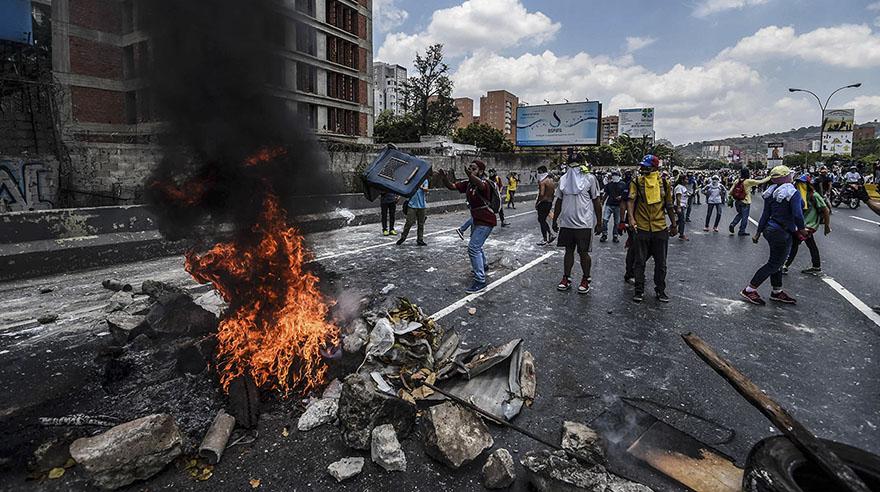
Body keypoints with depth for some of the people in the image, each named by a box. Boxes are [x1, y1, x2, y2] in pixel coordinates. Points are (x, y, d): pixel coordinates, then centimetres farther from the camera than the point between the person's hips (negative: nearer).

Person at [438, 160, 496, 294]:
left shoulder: (484, 182, -22)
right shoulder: (467, 183, 0)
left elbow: (481, 185, -48)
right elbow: (452, 186, -11)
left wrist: (470, 175, -68)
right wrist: (445, 179, -34)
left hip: (486, 221, -9)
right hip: (477, 220, 9)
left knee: (473, 248, -18)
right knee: (476, 244, 29)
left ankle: (480, 281, -17)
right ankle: (483, 264, 56)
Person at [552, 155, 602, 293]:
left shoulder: (590, 178, -4)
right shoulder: (564, 179, 9)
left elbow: (596, 201, -2)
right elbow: (559, 201, 14)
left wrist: (599, 221, -4)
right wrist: (555, 220, 14)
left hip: (583, 224, -4)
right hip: (566, 223, 4)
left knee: (583, 252, 3)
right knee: (568, 251, 12)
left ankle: (585, 280, 19)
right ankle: (566, 278, 21)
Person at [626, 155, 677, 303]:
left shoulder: (664, 183, 5)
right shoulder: (637, 182, -3)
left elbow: (669, 205, 13)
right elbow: (630, 200, -15)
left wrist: (674, 224, 16)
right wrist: (631, 218, -30)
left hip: (660, 229, 2)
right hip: (641, 228, -2)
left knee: (661, 263, 11)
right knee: (640, 261, 5)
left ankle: (660, 290, 25)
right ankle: (639, 290, 17)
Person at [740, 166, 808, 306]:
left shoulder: (772, 192, 5)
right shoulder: (793, 193, -16)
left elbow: (765, 214, 8)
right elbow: (797, 215, -23)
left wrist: (758, 232, 11)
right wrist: (802, 229, -6)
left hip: (770, 229, 8)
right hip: (782, 233, -8)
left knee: (777, 262, 18)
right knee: (774, 264, 0)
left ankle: (777, 292, 29)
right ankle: (749, 290, 1)